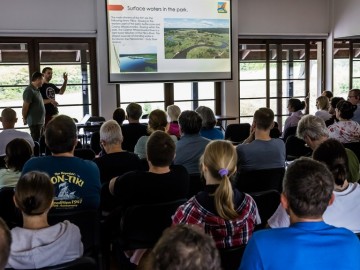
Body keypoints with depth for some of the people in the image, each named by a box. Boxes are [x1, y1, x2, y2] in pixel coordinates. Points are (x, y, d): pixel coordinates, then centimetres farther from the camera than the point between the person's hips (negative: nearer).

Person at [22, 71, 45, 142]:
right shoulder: (29, 90, -16)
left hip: (40, 121, 10)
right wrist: (25, 119, -5)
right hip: (34, 121, -10)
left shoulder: (37, 90, 14)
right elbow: (25, 106, -15)